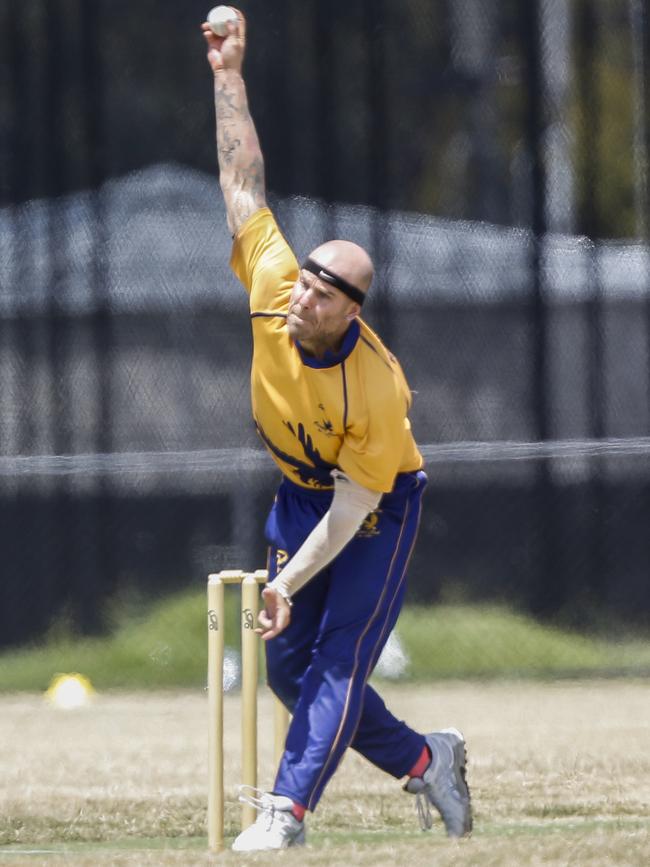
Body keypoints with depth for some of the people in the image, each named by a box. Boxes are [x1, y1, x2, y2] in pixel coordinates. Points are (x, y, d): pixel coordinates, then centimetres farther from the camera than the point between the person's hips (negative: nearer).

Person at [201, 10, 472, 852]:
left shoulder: (376, 387, -35)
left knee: (338, 657, -17)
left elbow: (352, 507, -28)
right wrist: (230, 77, -14)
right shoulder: (272, 287, -22)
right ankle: (422, 759, 21)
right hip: (300, 494, 7)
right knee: (289, 664, 6)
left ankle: (287, 810, -21)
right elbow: (244, 187, -11)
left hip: (378, 506, -7)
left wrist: (291, 582, -33)